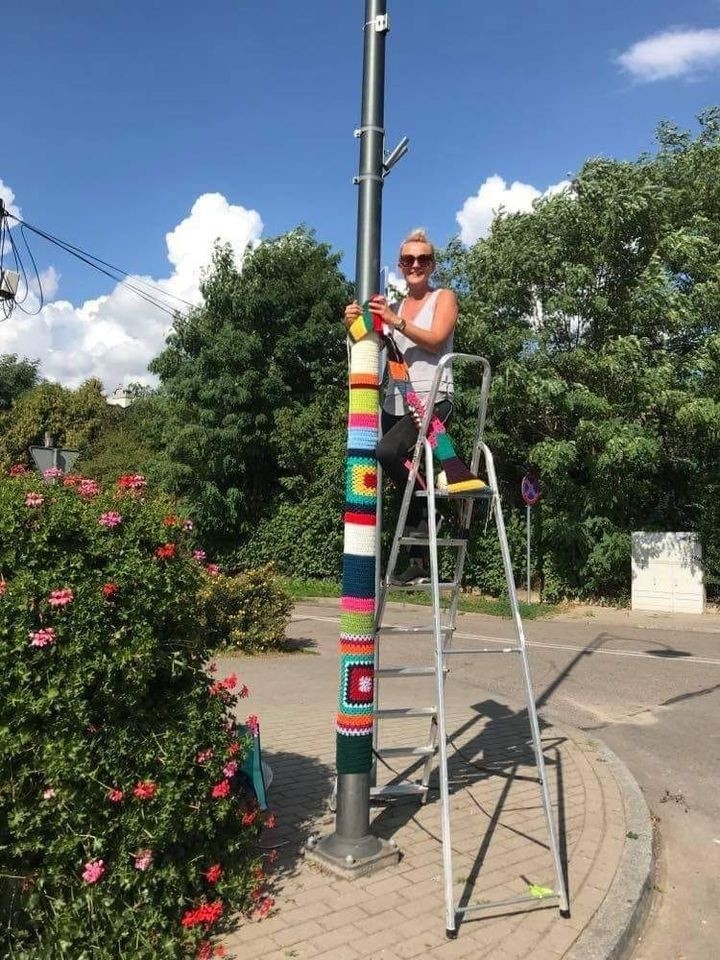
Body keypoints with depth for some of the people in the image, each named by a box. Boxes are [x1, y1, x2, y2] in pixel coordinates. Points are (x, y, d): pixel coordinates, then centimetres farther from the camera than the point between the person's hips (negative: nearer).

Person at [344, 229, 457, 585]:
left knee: (388, 451, -31)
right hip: (396, 400, 6)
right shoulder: (394, 307, 20)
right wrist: (354, 325, -7)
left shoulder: (444, 298, 8)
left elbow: (435, 340, -9)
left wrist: (395, 321, -19)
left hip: (432, 398, -5)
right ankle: (419, 563, 10)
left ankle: (425, 510, -8)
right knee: (399, 464, 2)